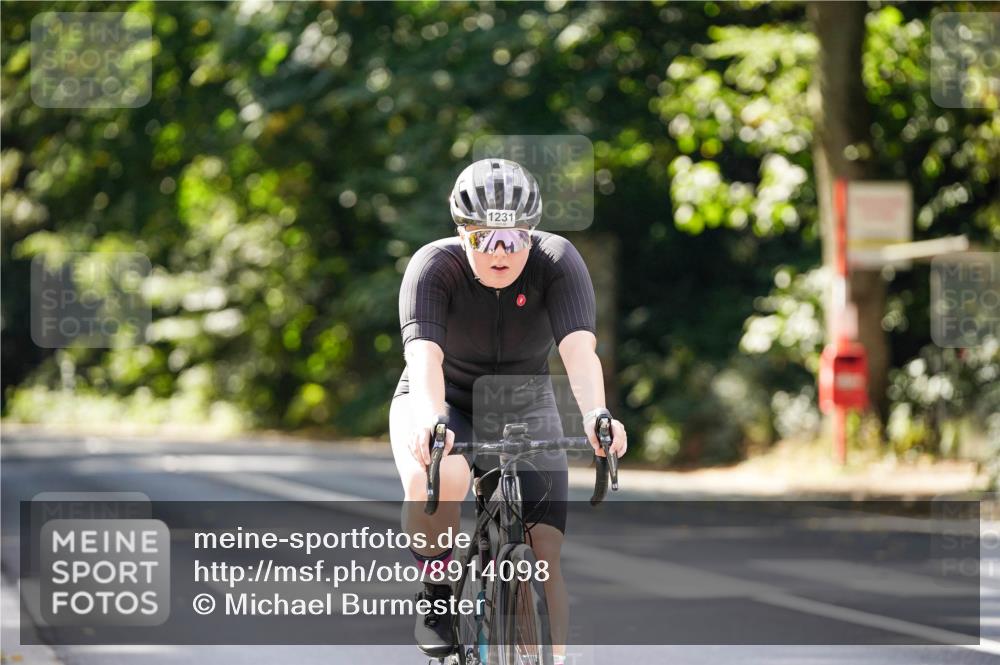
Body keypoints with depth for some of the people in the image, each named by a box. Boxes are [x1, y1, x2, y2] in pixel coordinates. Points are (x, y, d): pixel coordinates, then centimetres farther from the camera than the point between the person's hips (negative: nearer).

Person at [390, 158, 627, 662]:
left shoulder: (557, 262, -21)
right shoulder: (433, 266, -24)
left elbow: (579, 347, -35)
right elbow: (424, 354, -39)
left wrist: (595, 415, -55)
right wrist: (430, 421, -59)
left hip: (525, 411, 2)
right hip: (444, 404, -2)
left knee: (546, 557, -11)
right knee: (437, 481, -35)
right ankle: (436, 597, -12)